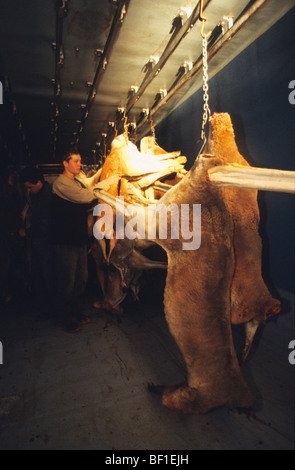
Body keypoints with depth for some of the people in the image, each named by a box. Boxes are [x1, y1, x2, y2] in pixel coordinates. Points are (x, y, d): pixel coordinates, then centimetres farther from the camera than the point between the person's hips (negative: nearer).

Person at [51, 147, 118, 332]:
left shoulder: (77, 183, 19)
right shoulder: (61, 182, -11)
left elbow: (85, 205, 17)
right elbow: (83, 197, -24)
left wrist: (96, 198, 2)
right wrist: (105, 183, -16)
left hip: (79, 238, 9)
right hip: (66, 241, -9)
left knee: (82, 278, 15)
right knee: (67, 281, 1)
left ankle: (77, 312, 32)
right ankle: (63, 319, 19)